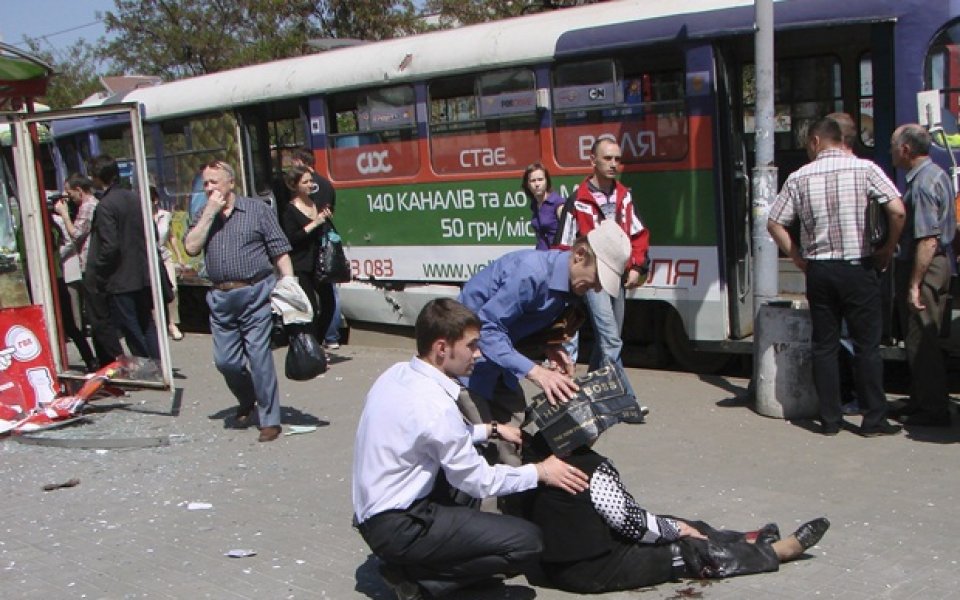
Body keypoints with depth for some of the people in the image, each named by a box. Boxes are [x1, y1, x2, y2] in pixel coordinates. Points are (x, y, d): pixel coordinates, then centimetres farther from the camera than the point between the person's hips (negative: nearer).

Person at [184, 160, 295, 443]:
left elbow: (280, 252, -1)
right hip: (220, 297, 4)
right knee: (225, 360, 7)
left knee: (259, 356, -5)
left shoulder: (257, 210, 2)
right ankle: (247, 401, 35)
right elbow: (191, 247, -2)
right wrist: (209, 213, -5)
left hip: (255, 293, -4)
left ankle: (270, 420, 5)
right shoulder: (204, 215, 13)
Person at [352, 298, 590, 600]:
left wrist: (491, 430, 18)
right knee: (527, 541, -12)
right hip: (396, 529, -9)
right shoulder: (435, 405, -24)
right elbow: (478, 482, -13)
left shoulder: (397, 374, 2)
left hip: (374, 510, 9)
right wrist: (539, 472, -1)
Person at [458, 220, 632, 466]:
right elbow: (485, 328, -33)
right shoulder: (532, 271, -32)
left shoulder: (569, 283, -3)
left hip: (496, 361, 9)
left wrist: (552, 348, -10)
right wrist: (534, 371, -38)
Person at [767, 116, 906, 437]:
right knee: (867, 345, 6)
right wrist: (888, 249, 0)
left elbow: (774, 224, 2)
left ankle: (830, 419, 13)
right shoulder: (865, 169, -4)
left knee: (824, 346, 9)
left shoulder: (799, 177, 2)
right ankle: (874, 419, 10)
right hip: (858, 268, -2)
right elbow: (897, 210, -14)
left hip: (818, 271, 2)